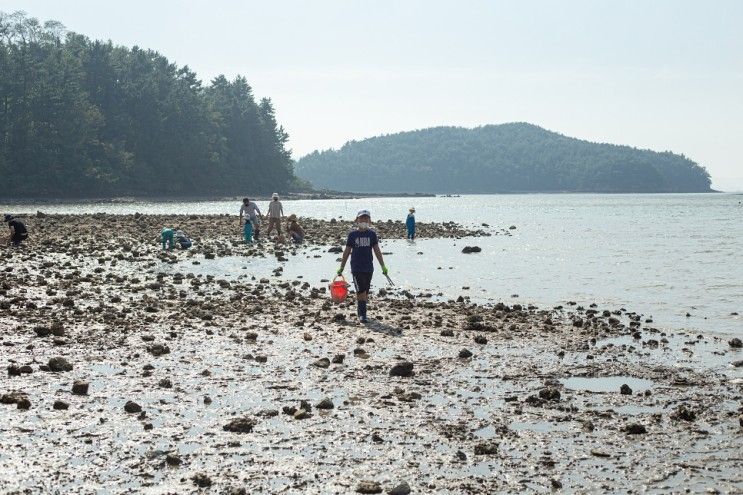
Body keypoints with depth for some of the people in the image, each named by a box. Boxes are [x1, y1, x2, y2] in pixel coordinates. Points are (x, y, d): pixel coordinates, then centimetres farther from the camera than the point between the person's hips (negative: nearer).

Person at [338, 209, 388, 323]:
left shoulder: (372, 234, 5)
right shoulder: (353, 234, 1)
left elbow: (377, 251, 7)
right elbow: (347, 252, 7)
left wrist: (383, 266, 3)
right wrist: (341, 267, 9)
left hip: (369, 268, 2)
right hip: (356, 268, -2)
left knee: (365, 292, 7)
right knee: (361, 291, -11)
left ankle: (361, 312, 20)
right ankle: (362, 314, -7)